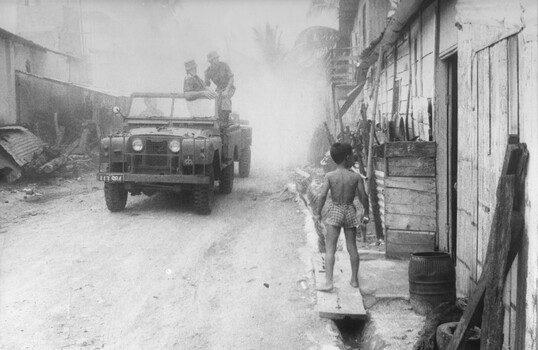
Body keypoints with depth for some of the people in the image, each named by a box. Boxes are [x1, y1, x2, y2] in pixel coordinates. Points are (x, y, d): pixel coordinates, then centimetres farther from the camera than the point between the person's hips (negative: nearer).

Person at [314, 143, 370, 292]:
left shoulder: (330, 176, -8)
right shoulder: (356, 177, -5)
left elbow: (322, 195, -12)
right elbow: (363, 197, -3)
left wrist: (318, 213, 0)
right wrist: (366, 213, 11)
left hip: (334, 211, -2)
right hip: (350, 211, 2)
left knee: (330, 248, -1)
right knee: (352, 247, 13)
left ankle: (328, 281, -8)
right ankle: (354, 280, 23)